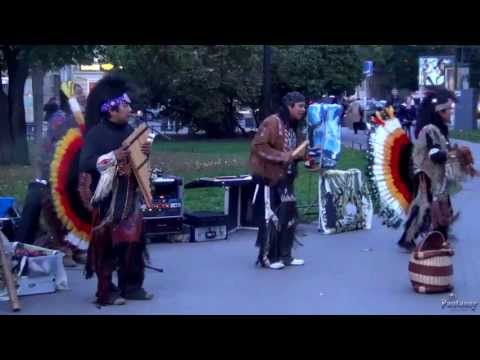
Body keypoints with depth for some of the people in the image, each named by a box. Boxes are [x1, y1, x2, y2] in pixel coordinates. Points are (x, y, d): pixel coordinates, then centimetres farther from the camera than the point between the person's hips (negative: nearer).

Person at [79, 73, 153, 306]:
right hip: (107, 199, -7)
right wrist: (113, 157, -26)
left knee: (133, 242, 10)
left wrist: (144, 153, 0)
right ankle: (106, 292, 6)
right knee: (106, 245, -1)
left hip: (129, 196, 7)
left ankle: (131, 286, 22)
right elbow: (85, 164, -20)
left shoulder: (129, 131, 10)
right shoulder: (96, 133, -12)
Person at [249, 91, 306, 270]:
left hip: (285, 178, 9)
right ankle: (267, 257, 8)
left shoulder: (292, 126, 12)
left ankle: (285, 255, 21)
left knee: (289, 215, 11)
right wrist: (280, 156, -26)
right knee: (271, 217, -3)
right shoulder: (272, 122, -16)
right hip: (269, 177, -9)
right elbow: (258, 146, -23)